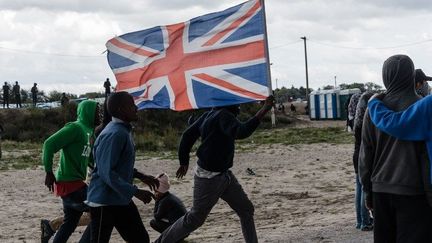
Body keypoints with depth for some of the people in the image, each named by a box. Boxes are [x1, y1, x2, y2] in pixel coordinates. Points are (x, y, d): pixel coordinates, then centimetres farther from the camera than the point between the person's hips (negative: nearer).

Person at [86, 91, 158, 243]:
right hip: (104, 202, -10)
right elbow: (107, 172, -26)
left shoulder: (123, 131, 10)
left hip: (121, 200, 10)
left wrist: (142, 177, 14)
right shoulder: (114, 134, -22)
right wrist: (135, 192, -25)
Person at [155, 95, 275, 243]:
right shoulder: (224, 116, -22)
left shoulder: (209, 115, 6)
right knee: (195, 218, 5)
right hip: (209, 178, -10)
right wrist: (263, 111, -43)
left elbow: (188, 134, 12)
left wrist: (184, 162, 19)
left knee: (246, 209, 8)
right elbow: (240, 132, -41)